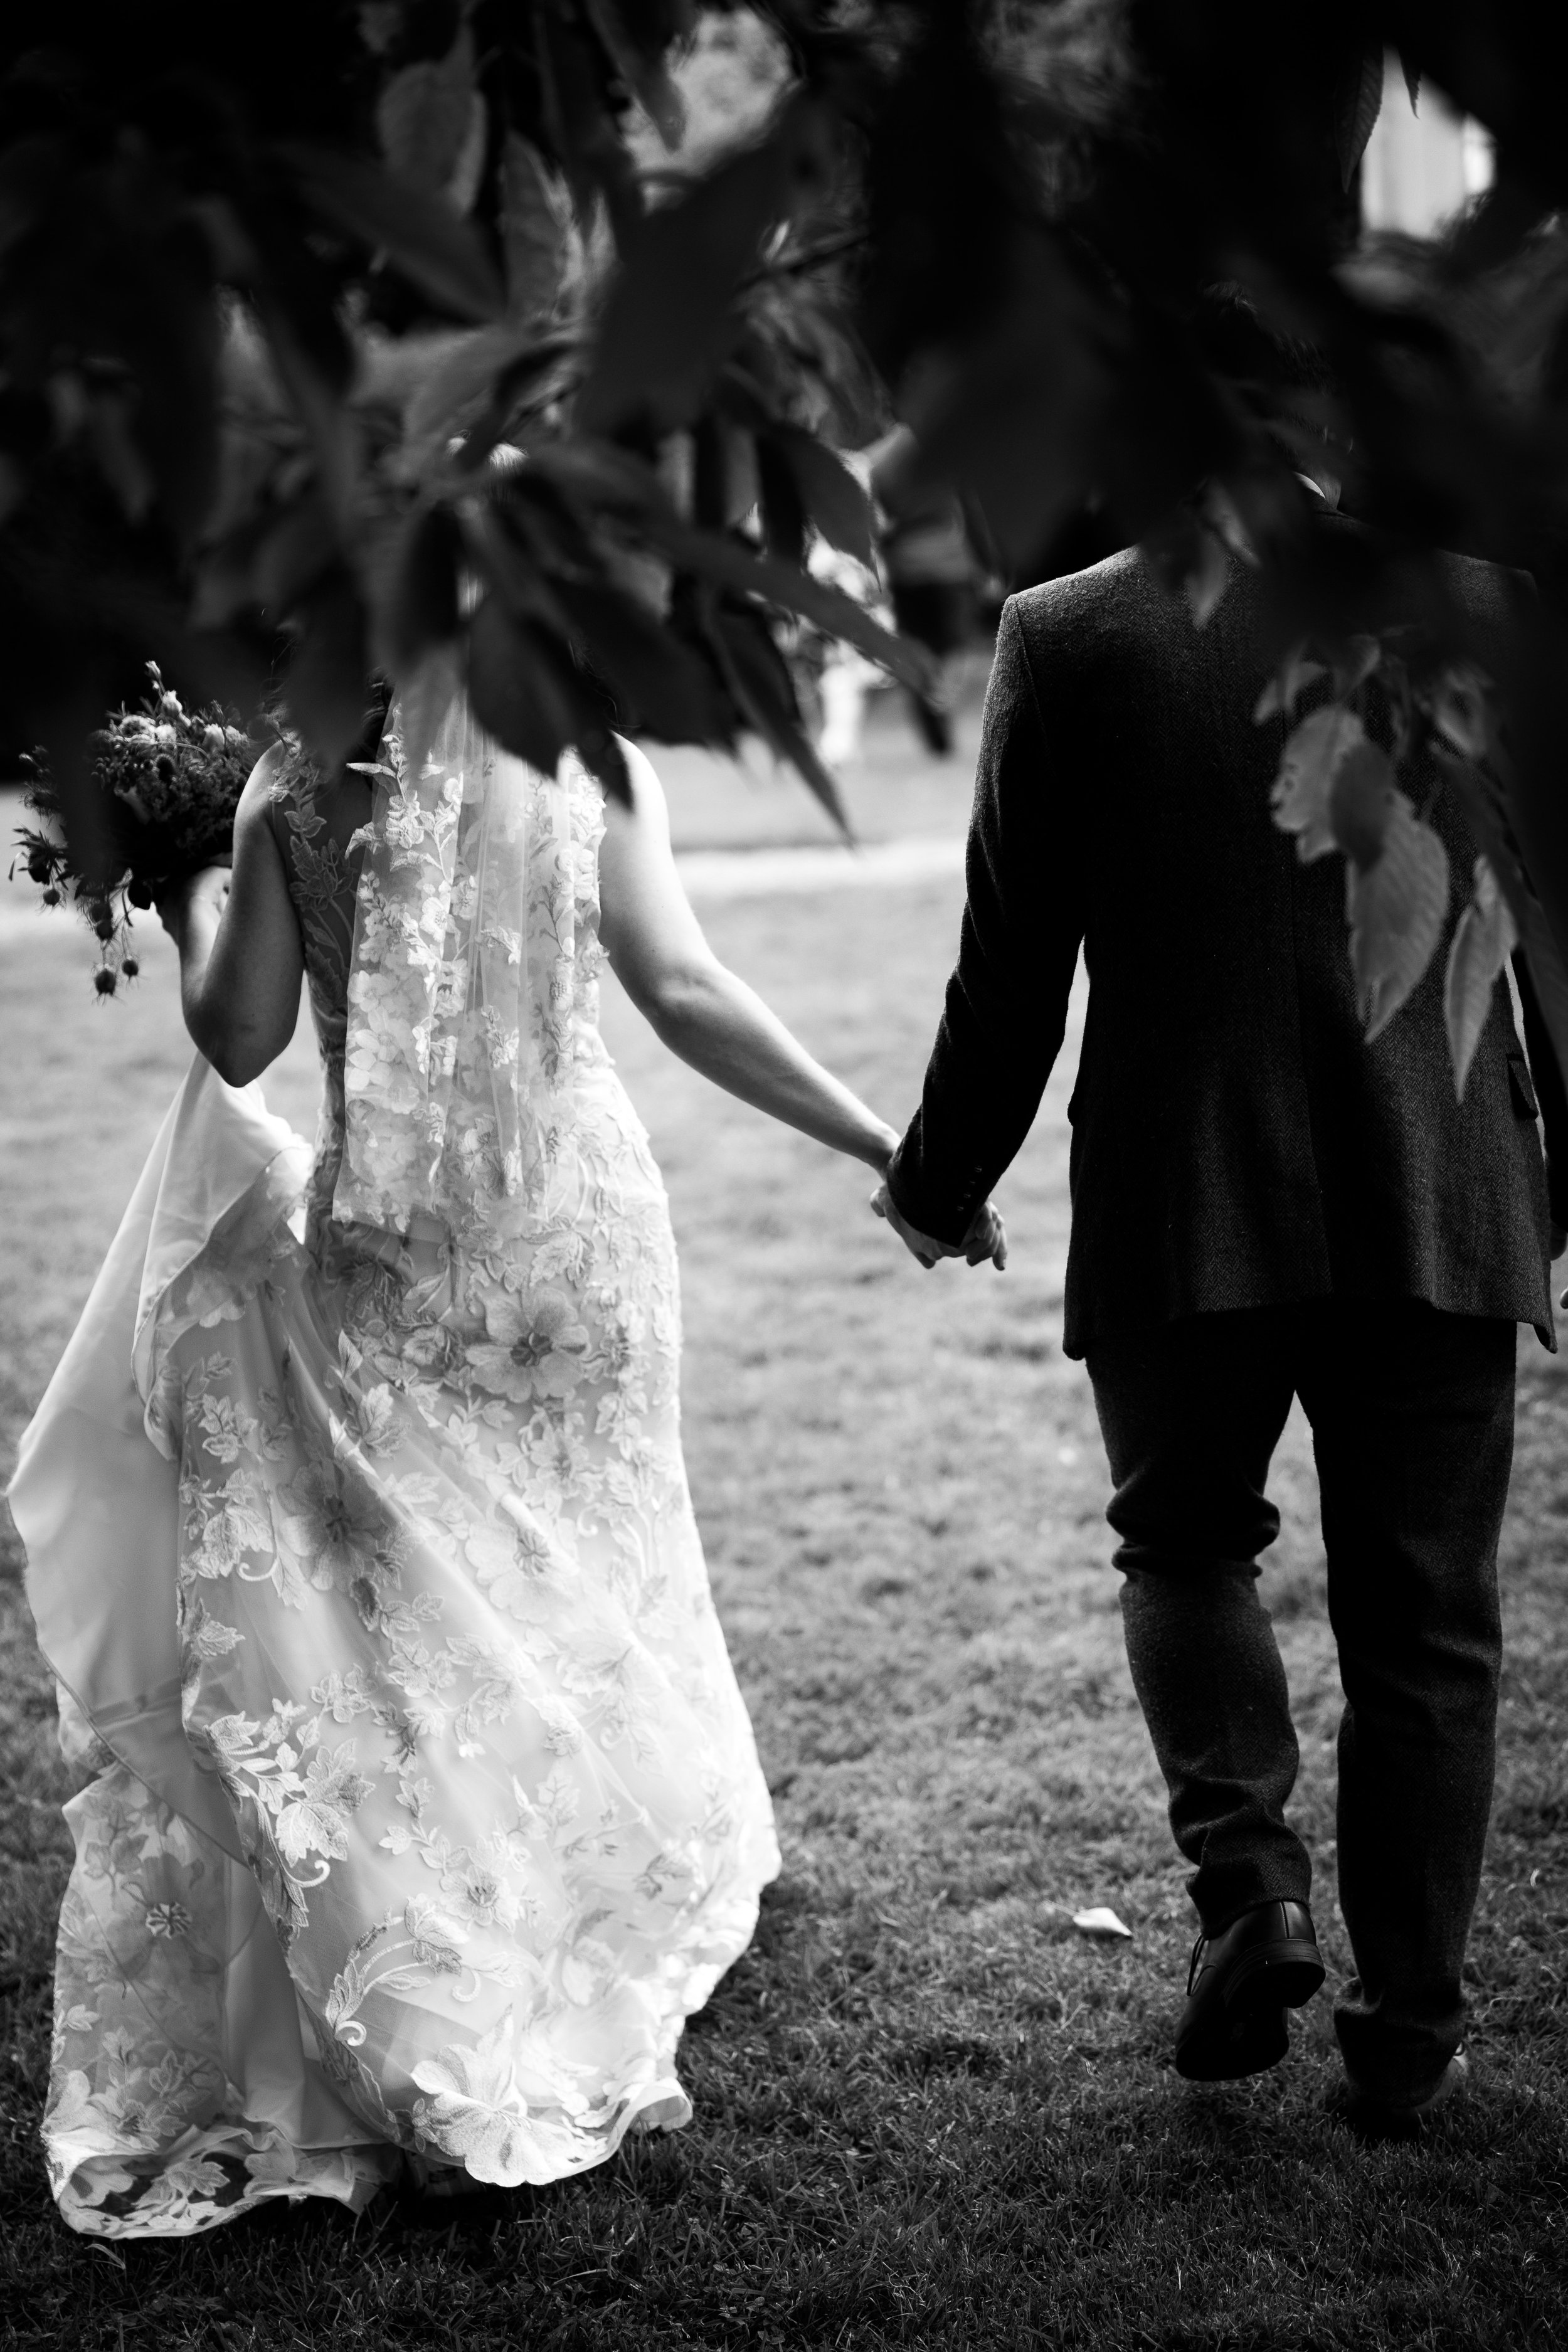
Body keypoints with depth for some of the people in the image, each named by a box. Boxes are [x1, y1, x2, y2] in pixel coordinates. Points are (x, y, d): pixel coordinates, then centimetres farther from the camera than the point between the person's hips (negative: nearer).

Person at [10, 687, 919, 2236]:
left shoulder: (295, 786, -4)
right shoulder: (591, 762, -4)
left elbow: (239, 1039, -5)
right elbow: (681, 992, -10)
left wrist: (193, 918, 15)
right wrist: (882, 1144, -6)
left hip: (386, 1263, -1)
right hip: (577, 1225, 1)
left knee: (387, 1609, 11)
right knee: (573, 1600, 15)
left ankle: (415, 2042, 13)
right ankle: (570, 2020, 23)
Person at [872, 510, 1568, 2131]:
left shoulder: (1068, 639, -6)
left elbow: (1010, 977, -3)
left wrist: (939, 1184, 12)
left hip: (1178, 1214, -1)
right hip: (1436, 1211, 1)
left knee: (1186, 1543, 23)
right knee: (1423, 1624, 12)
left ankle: (1246, 1875, 3)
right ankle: (1407, 2036, 18)